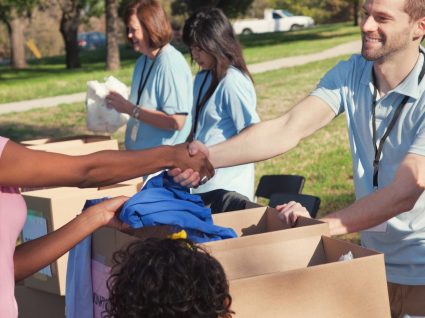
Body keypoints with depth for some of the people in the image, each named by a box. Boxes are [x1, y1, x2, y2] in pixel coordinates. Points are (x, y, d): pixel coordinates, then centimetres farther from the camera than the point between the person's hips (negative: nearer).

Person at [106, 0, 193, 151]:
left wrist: (130, 109, -20)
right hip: (139, 155, 8)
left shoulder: (170, 64, -20)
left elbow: (176, 121, -24)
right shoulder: (143, 61, 6)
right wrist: (123, 104, -3)